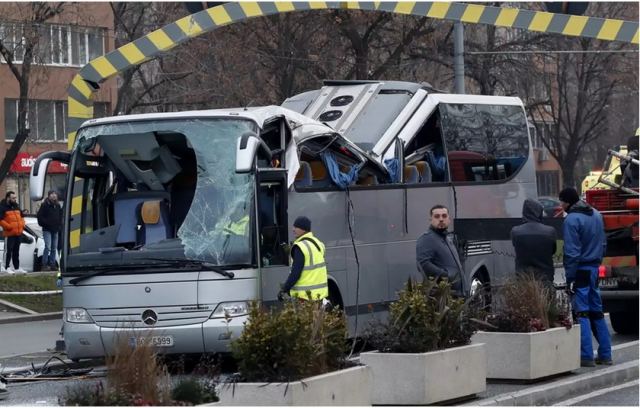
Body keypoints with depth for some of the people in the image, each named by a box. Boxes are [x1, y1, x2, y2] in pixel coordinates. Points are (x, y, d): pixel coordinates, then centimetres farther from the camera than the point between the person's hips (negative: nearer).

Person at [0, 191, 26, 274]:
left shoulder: (16, 207, 16)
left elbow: (21, 217, 26)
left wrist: (22, 225, 9)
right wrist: (8, 226, -21)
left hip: (18, 233, 7)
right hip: (9, 234, -7)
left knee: (16, 252, 13)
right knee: (8, 251, -7)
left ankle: (17, 267, 18)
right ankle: (7, 267, -3)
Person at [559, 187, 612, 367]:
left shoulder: (571, 220, -15)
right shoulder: (596, 215, 11)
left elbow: (572, 252, -17)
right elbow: (603, 244, 17)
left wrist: (569, 278, -15)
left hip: (580, 271, -8)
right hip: (594, 269, 8)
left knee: (582, 313, -5)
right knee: (596, 311, 14)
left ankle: (586, 356, -7)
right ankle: (605, 354, 15)